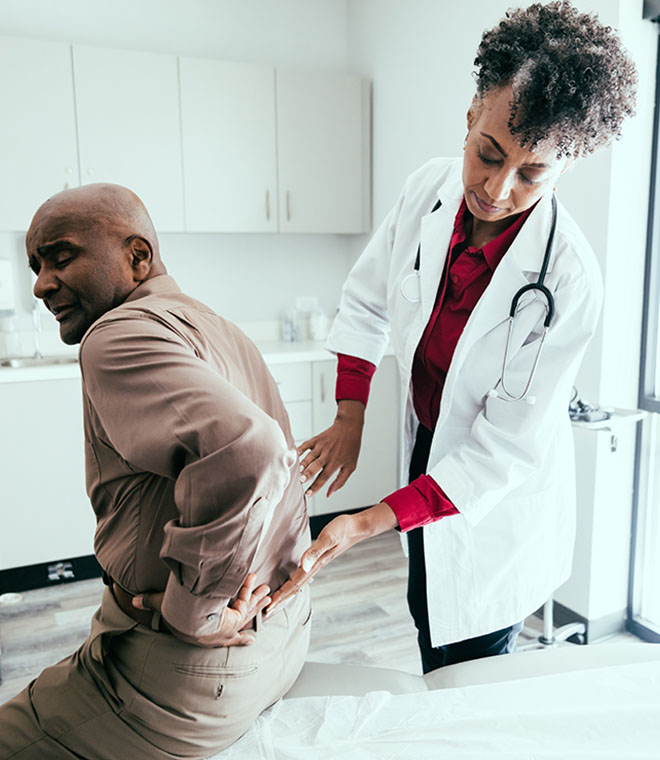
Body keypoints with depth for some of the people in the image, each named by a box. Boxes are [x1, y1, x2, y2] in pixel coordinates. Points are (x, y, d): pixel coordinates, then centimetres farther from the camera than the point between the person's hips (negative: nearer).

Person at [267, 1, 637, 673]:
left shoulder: (567, 278, -29)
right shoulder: (428, 189, -14)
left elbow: (505, 449, -26)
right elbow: (366, 300, 1)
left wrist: (366, 524, -32)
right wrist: (349, 417, -6)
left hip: (499, 494, -5)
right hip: (429, 451, 5)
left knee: (468, 673, 9)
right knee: (428, 624, 24)